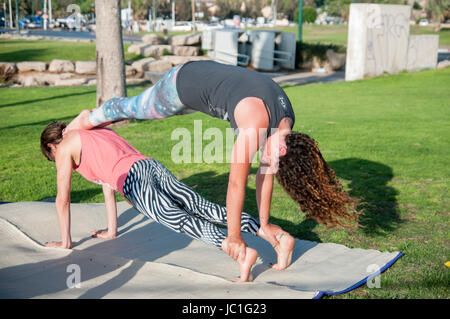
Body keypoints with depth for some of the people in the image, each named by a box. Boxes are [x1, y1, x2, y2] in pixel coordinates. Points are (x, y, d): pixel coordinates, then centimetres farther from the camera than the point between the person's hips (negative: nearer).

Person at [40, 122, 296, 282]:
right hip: (152, 166, 7)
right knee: (205, 208, -4)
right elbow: (108, 185, 42)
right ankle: (276, 235, -17)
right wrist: (111, 231, 46)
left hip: (133, 180, -7)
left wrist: (66, 241, 27)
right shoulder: (97, 132, 39)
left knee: (180, 221, -23)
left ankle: (241, 252, -46)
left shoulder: (65, 147, 17)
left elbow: (63, 198, 17)